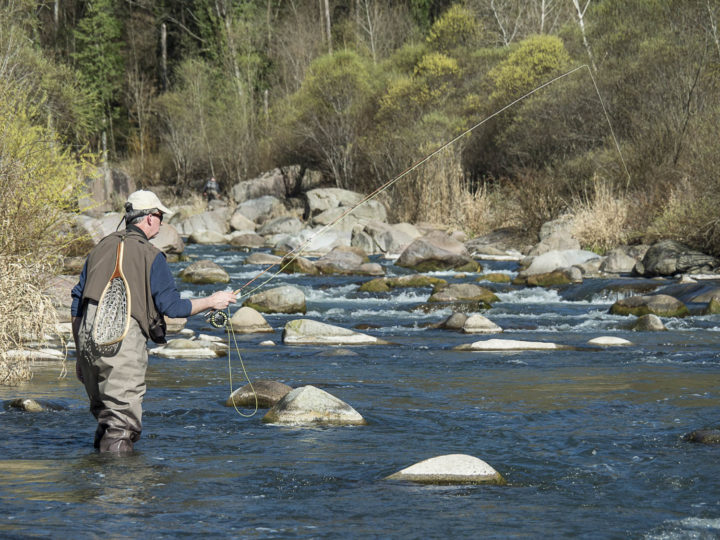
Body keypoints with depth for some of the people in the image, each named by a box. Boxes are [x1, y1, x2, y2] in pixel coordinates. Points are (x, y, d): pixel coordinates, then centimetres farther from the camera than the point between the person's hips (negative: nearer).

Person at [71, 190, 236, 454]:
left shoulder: (101, 247, 17)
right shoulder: (150, 255, -1)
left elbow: (77, 305, 17)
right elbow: (172, 306, -3)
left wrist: (80, 354, 22)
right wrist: (211, 301, 12)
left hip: (88, 338, 6)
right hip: (123, 343, -6)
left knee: (103, 415, 19)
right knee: (124, 422, -3)